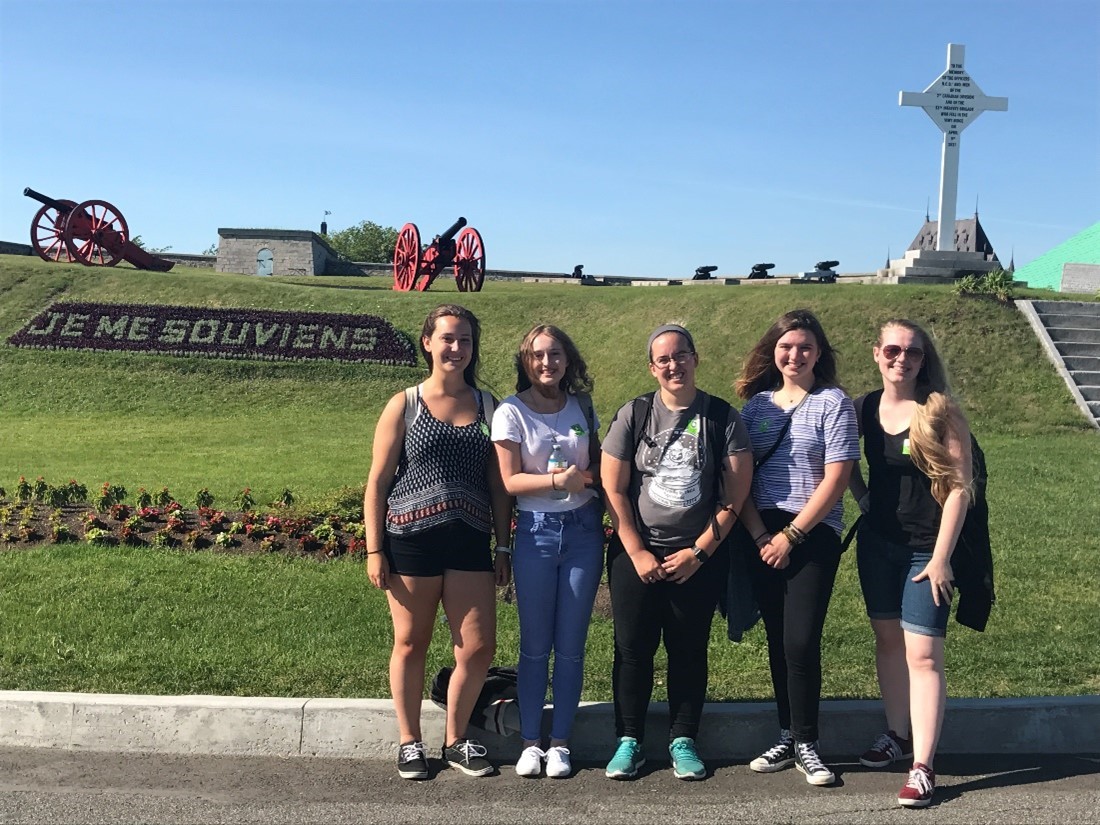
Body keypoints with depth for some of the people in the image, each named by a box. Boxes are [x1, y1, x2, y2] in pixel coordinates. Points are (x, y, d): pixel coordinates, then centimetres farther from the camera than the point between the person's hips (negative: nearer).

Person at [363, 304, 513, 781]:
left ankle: (456, 740, 25)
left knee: (479, 648, 2)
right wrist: (374, 550, -4)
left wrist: (503, 547, 8)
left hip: (470, 543, 3)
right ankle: (409, 741, 28)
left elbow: (497, 482, 10)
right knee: (410, 645, 9)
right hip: (411, 542, -2)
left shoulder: (486, 405, 8)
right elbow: (377, 481, 0)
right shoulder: (404, 406, 0)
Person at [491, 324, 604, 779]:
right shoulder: (511, 412, -3)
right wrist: (559, 480, -20)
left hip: (583, 530, 3)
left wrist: (588, 476, -8)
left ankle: (560, 742, 18)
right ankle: (530, 742, 17)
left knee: (571, 644, 6)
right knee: (535, 644, 4)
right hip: (536, 532, -2)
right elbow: (510, 480, -7)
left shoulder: (582, 407, 8)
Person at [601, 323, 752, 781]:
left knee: (689, 650, 7)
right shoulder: (633, 415, -1)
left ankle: (682, 740, 22)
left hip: (700, 557, 0)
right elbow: (613, 489, -2)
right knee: (633, 648, 5)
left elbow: (735, 495, -2)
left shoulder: (723, 417, -1)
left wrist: (698, 552, -7)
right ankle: (629, 741, 18)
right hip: (636, 554, 0)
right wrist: (638, 554, -7)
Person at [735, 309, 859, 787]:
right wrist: (760, 536, -7)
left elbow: (836, 478, -8)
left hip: (814, 534, -4)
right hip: (762, 537, 4)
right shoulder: (756, 405, 9)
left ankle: (806, 744, 11)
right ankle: (787, 738, 23)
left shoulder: (833, 402, -2)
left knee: (801, 642, -7)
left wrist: (791, 535, -11)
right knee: (777, 640, 10)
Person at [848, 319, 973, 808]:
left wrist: (941, 557, -14)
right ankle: (897, 735, 31)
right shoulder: (863, 409, 2)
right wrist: (865, 501, 6)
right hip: (877, 544, 5)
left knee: (922, 653, -7)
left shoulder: (941, 412, -9)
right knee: (888, 640, 14)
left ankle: (922, 766, -2)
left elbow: (959, 486, -11)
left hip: (926, 550, -4)